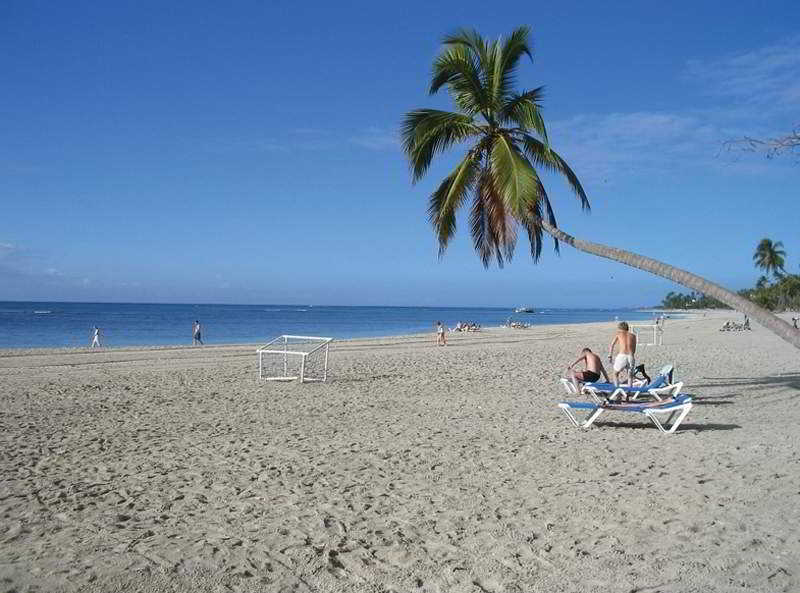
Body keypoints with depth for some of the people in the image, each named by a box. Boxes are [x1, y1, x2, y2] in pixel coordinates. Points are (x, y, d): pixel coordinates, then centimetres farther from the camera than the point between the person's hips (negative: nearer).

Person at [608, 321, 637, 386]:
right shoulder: (633, 335, 21)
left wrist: (610, 356, 29)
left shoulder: (618, 334, 17)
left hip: (621, 357, -2)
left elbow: (611, 346, 20)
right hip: (631, 357, 2)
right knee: (630, 376, 21)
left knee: (616, 374, 20)